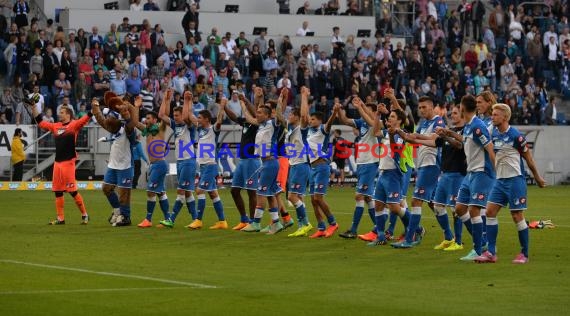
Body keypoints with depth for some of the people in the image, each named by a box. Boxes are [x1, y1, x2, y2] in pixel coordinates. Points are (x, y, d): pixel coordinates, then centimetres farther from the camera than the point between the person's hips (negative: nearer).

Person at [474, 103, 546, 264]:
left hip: (515, 180, -7)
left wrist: (537, 177, 5)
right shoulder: (494, 134, 6)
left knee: (517, 216, -3)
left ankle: (524, 254, 8)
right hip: (500, 180, 7)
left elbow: (528, 158, -3)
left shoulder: (515, 136, -13)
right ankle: (491, 253, 0)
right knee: (490, 211, -2)